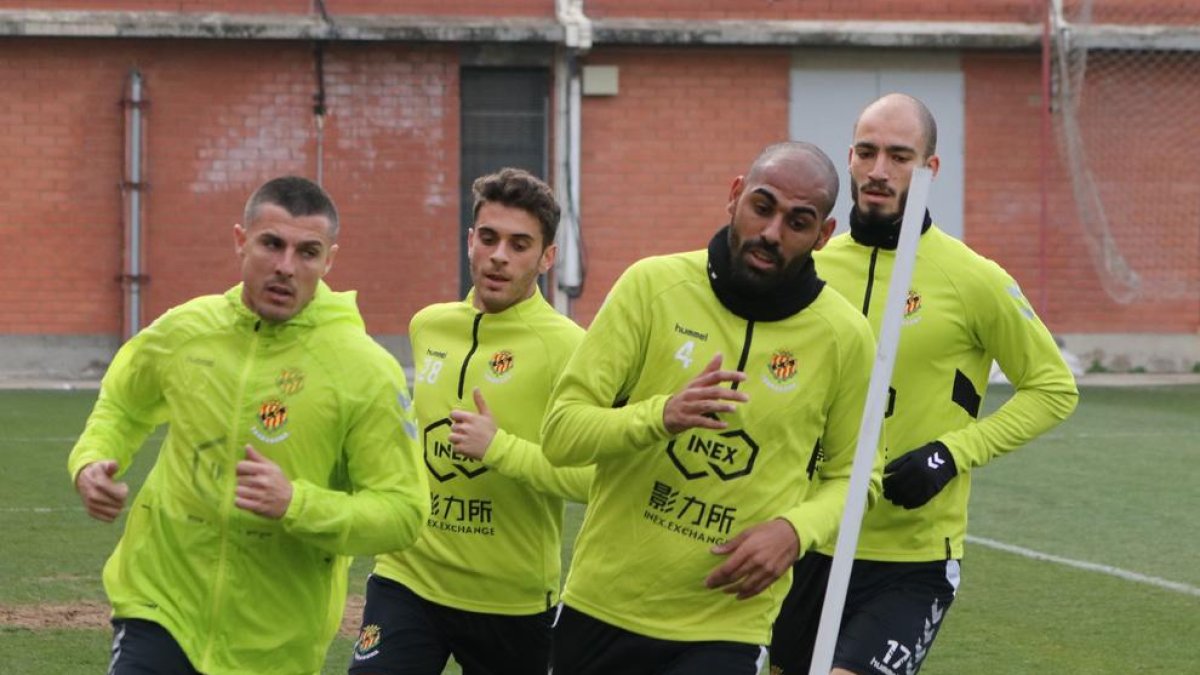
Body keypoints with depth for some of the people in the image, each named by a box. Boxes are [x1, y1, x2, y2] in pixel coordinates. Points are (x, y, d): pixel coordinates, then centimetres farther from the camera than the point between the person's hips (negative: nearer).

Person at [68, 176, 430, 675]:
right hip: (159, 602, 2)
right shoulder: (184, 330, -1)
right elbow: (121, 404, 20)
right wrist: (91, 461, 0)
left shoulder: (368, 372, -12)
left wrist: (296, 503, -27)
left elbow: (403, 512, -13)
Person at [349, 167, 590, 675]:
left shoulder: (564, 346, -11)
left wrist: (500, 449, -26)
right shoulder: (426, 326, 8)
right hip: (408, 579, 4)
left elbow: (597, 476, -19)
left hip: (512, 604, -4)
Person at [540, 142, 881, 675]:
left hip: (725, 631, -1)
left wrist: (794, 530, -12)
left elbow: (850, 474, 8)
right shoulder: (652, 285, -6)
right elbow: (560, 432, -8)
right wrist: (660, 415, -26)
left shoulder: (846, 338, -4)